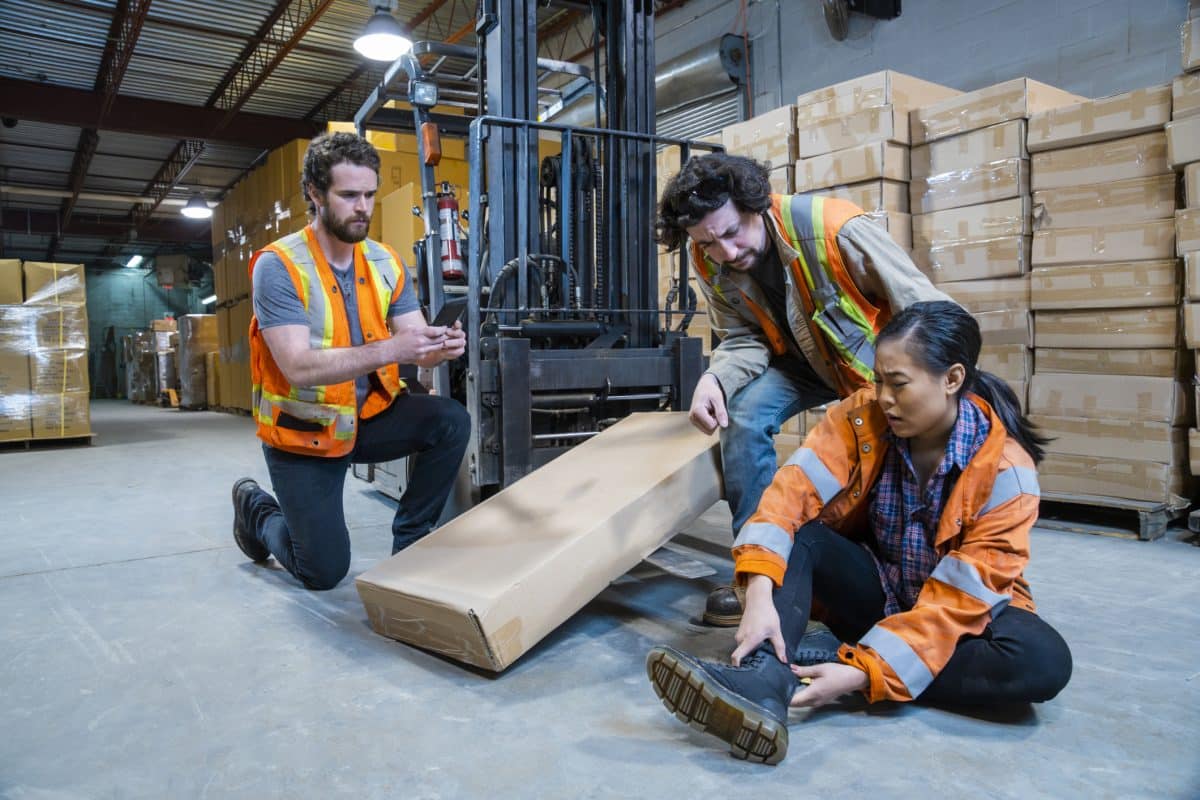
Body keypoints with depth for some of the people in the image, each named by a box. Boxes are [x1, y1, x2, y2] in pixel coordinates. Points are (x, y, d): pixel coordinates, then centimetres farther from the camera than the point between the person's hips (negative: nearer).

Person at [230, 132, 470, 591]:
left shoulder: (386, 263, -3)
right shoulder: (278, 266, -20)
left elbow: (415, 345, -8)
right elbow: (299, 367, -30)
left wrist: (441, 348, -32)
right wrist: (388, 350, -41)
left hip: (369, 415, 5)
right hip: (304, 431, -4)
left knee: (452, 423, -22)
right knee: (324, 572, 0)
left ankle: (411, 539, -1)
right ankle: (257, 510, 32)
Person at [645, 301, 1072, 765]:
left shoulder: (1005, 468, -22)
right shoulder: (861, 418, -14)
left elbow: (962, 595, -26)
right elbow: (792, 493, -26)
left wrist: (866, 672, -35)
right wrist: (760, 593, -42)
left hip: (956, 613, -1)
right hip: (873, 594, 2)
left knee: (1044, 661, -32)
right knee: (795, 533, -24)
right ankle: (762, 682, -46)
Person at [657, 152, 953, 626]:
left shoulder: (833, 228, -32)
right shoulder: (710, 265, -16)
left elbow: (926, 309, -28)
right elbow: (743, 337, -8)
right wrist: (716, 378, -31)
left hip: (875, 356, -3)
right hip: (803, 360, 3)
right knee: (743, 415, -20)